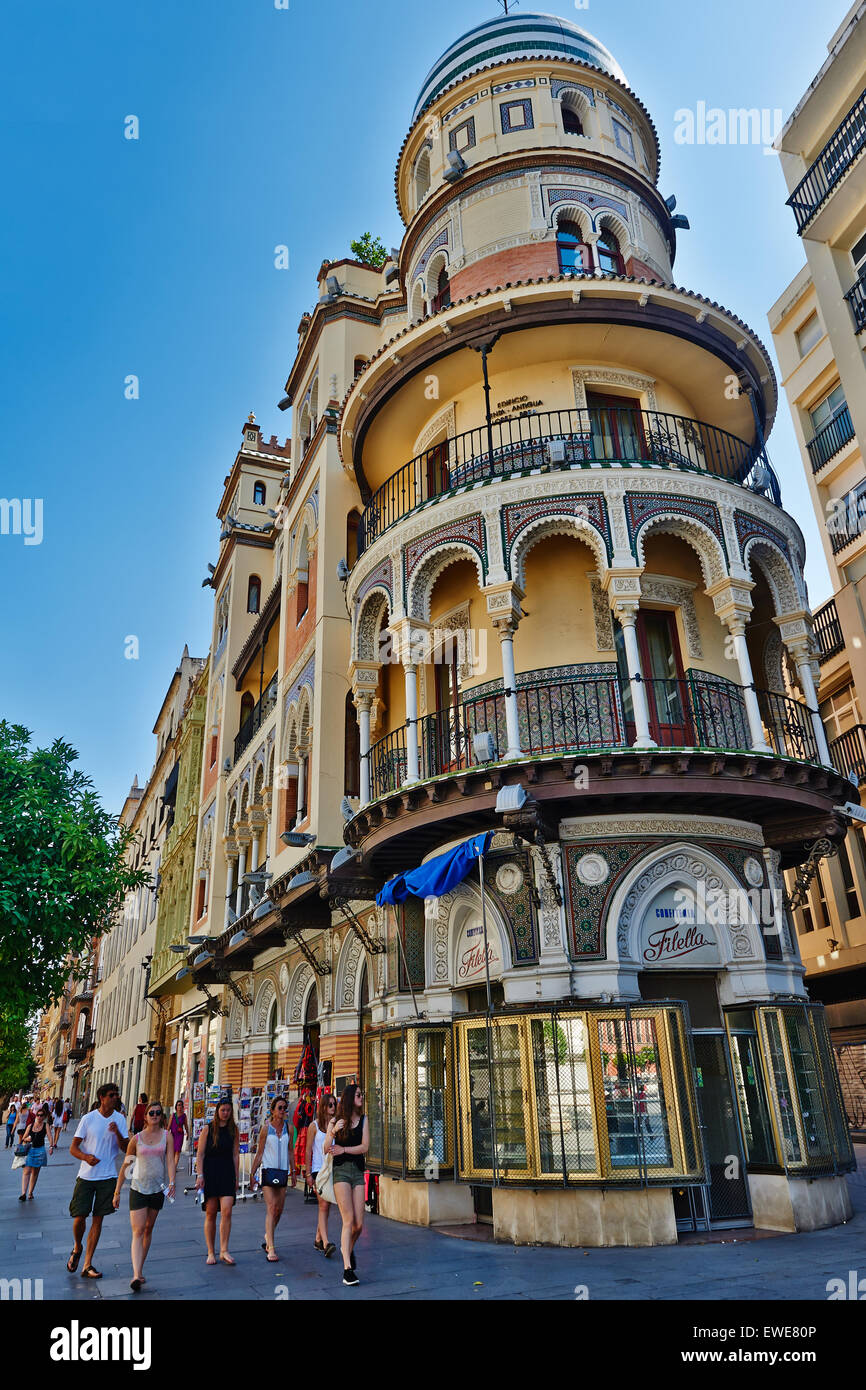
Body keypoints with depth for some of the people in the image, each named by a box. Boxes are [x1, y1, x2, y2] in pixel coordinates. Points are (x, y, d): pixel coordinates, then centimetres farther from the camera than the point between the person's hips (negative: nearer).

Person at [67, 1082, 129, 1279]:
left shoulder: (120, 1119, -1)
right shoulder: (88, 1119, -6)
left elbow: (126, 1149, -3)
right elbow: (73, 1148, -2)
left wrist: (118, 1133, -22)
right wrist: (86, 1157, -23)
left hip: (108, 1177, 1)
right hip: (86, 1175, -1)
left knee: (98, 1219, 3)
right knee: (80, 1216, 0)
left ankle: (87, 1265, 14)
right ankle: (77, 1248, 32)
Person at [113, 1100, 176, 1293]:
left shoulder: (167, 1136, 3)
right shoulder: (136, 1138, 2)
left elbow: (170, 1161, -6)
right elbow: (125, 1166, 7)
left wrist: (171, 1182, -21)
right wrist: (117, 1192, 5)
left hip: (158, 1189, 1)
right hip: (138, 1188, -1)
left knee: (148, 1230, 10)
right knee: (138, 1231, -10)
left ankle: (139, 1270, 24)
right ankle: (137, 1275, -16)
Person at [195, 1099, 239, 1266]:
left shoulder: (233, 1130, 7)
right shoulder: (207, 1129, 0)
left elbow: (235, 1155, 9)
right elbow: (200, 1154, -1)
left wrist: (236, 1177, 6)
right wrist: (199, 1175, -10)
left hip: (227, 1173, 1)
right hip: (209, 1173, -1)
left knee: (226, 1211, -11)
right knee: (210, 1213, 3)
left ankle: (224, 1251, -3)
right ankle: (210, 1252, 15)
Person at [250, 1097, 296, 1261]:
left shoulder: (288, 1129, 6)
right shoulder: (266, 1128, -3)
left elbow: (290, 1152, 13)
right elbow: (259, 1153, 1)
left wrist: (293, 1172, 13)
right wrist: (252, 1173, -1)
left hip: (283, 1172, 4)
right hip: (268, 1170, -4)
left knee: (279, 1209, 9)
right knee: (271, 1208, -13)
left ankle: (267, 1238, 32)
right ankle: (271, 1249, -13)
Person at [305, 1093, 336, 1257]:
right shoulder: (314, 1126, -2)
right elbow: (308, 1151, -1)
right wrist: (308, 1173, -5)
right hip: (318, 1170, -4)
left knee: (326, 1206, 9)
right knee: (323, 1205, -13)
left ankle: (318, 1239, 23)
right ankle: (326, 1243, -17)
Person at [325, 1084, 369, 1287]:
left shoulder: (363, 1120, 9)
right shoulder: (335, 1122, 6)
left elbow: (365, 1147, 0)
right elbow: (326, 1150, 0)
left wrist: (343, 1149, -7)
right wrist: (333, 1132, -15)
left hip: (358, 1171, 2)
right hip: (341, 1171, -2)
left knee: (359, 1224, 3)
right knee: (349, 1220, -12)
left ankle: (348, 1248, 34)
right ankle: (347, 1269, -8)